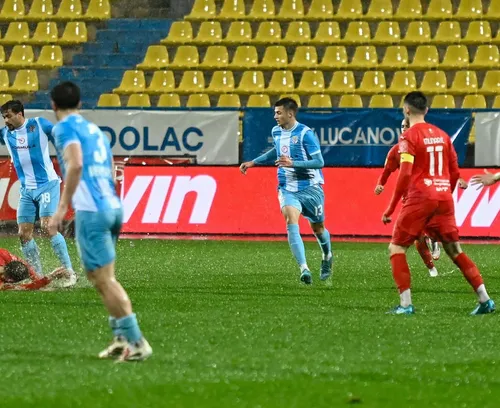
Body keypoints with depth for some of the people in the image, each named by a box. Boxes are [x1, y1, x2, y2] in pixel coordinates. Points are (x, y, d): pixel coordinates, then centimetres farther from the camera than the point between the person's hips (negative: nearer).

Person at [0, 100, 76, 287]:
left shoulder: (39, 125, -9)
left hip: (47, 185, -6)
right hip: (26, 190, 6)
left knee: (47, 226, -18)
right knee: (24, 234, 1)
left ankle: (70, 272, -14)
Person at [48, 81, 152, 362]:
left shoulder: (65, 128, -2)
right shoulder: (94, 129, 22)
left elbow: (75, 164, -18)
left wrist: (62, 207, -18)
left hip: (91, 210, -8)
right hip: (113, 206, 8)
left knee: (105, 280, -6)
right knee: (101, 277, 17)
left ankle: (135, 341, -10)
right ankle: (122, 338, 10)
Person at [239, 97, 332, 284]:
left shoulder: (305, 133, -15)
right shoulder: (276, 132, 5)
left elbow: (319, 162, -18)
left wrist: (293, 163, -30)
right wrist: (253, 162, 25)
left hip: (310, 188, -4)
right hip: (288, 189, 4)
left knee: (317, 228, 13)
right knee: (291, 223, -22)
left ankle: (327, 257, 46)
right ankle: (304, 269, -29)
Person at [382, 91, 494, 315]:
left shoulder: (408, 137, -7)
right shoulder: (442, 135, 12)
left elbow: (405, 174, -15)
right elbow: (455, 173, 14)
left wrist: (390, 208, -10)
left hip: (419, 199, -6)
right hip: (444, 198, 6)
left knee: (396, 248, 4)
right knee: (455, 251, 13)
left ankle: (405, 304, -9)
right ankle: (485, 299, 5)